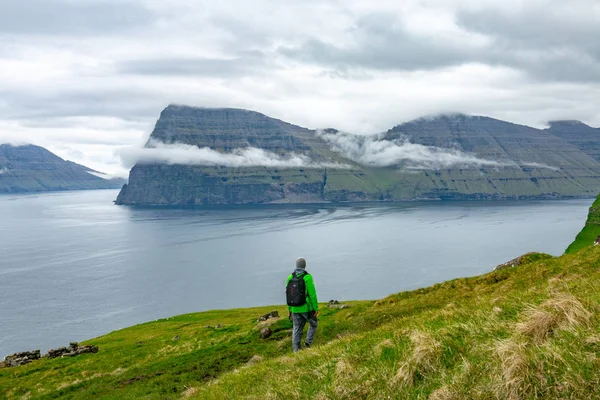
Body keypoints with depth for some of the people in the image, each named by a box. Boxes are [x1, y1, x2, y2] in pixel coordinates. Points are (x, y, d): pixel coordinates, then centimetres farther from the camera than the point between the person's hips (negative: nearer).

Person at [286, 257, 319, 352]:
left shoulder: (290, 277, 0)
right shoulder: (307, 277, -15)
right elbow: (312, 294, -15)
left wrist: (290, 309, 16)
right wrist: (316, 308, -7)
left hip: (295, 308, 4)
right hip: (307, 308, -4)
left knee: (297, 329, 10)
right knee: (313, 324, 21)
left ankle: (296, 351, 11)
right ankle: (308, 342, 9)